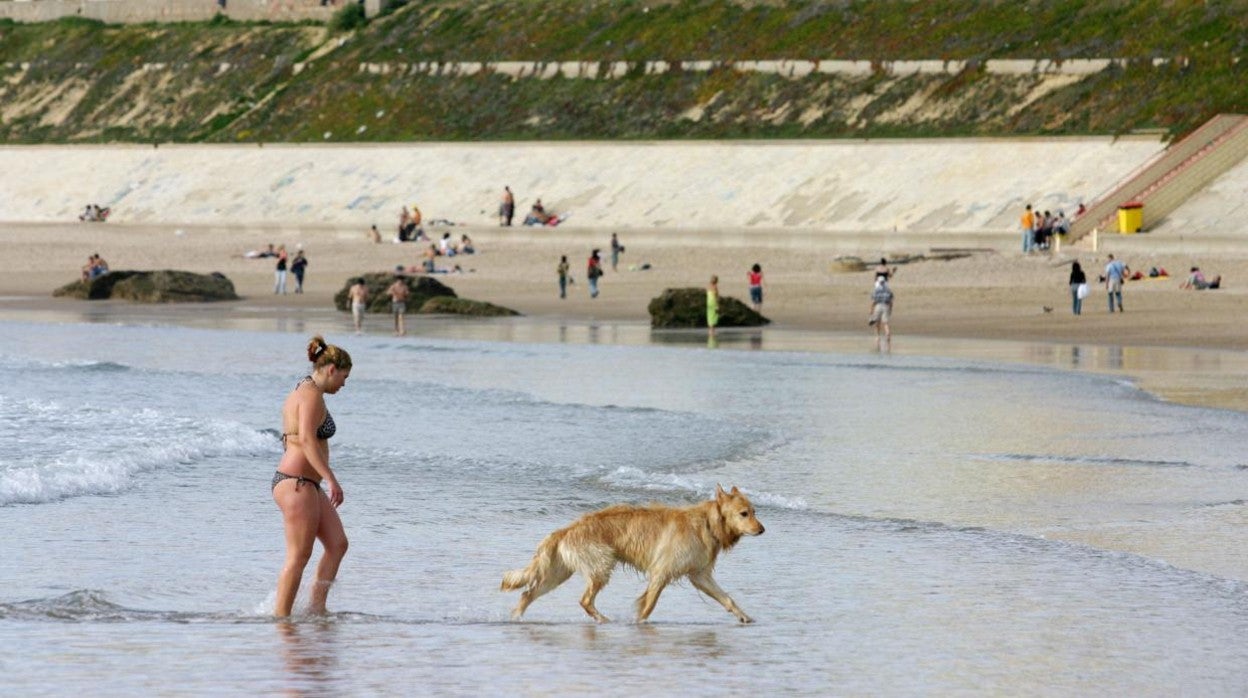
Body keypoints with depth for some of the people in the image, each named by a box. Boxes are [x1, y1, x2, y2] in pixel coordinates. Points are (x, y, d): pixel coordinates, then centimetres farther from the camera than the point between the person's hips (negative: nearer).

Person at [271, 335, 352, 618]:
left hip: (306, 485, 10)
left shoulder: (301, 391, 17)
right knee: (298, 557, -7)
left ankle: (316, 608, 5)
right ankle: (281, 616, -4)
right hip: (298, 483, -10)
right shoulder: (312, 394, -14)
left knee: (337, 544, 7)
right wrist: (331, 479, -30)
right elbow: (307, 439, -26)